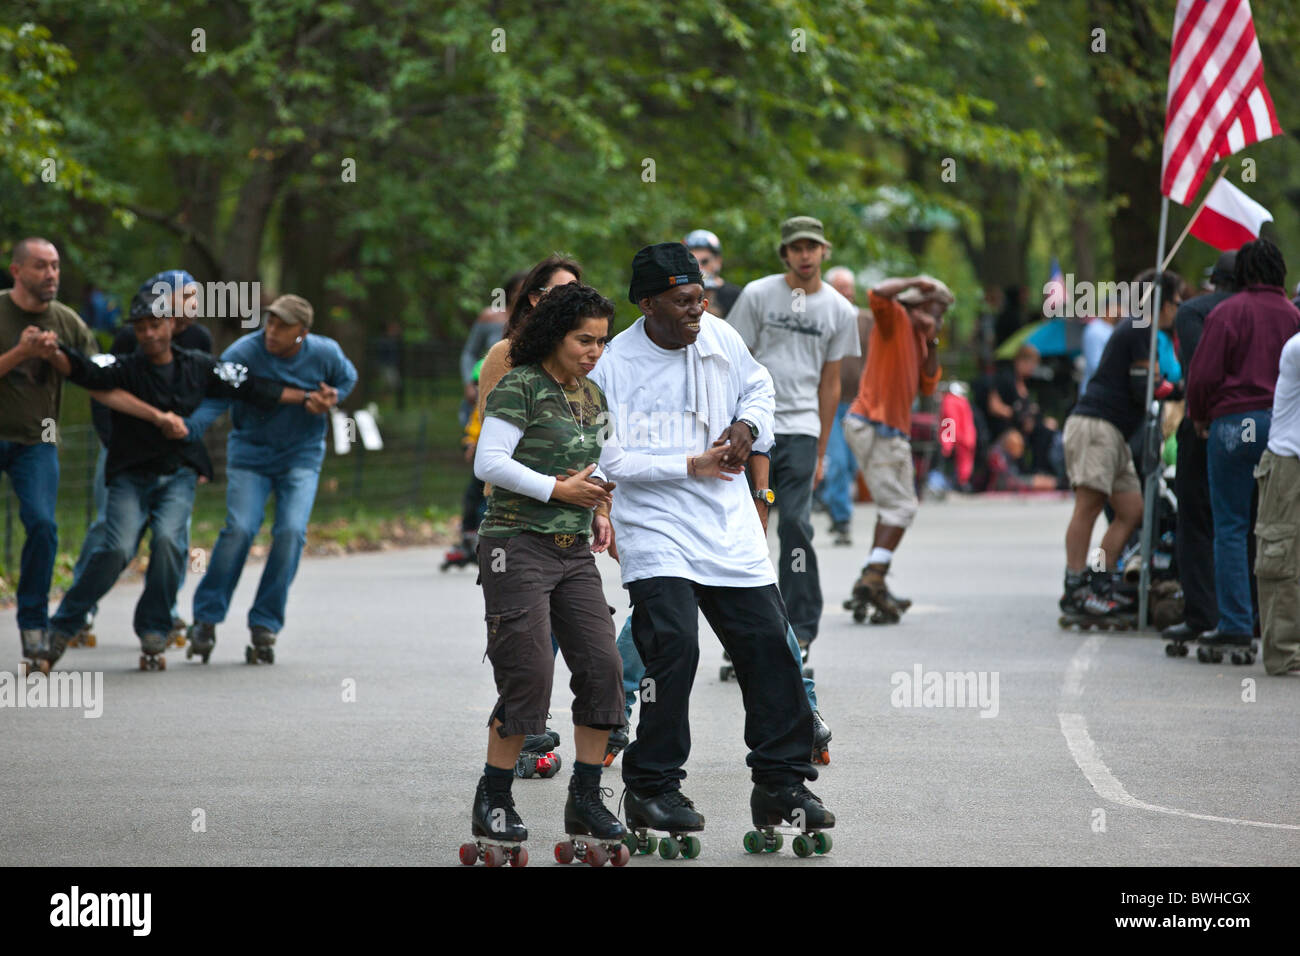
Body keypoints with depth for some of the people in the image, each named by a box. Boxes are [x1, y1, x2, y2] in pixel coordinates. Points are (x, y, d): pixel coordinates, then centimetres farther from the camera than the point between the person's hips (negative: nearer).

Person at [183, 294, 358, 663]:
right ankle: (206, 619, -4)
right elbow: (214, 398, -27)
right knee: (240, 528, -18)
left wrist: (330, 399, -11)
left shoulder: (324, 353, -11)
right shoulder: (243, 353, -20)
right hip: (250, 452, -2)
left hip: (301, 455, 2)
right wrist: (188, 428, -47)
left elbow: (346, 378, 11)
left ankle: (265, 625, -5)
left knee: (291, 531, -16)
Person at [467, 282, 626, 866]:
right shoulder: (518, 388, -9)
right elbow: (489, 463, -17)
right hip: (517, 547, -7)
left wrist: (596, 514, 10)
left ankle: (585, 803, 6)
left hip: (574, 554, 7)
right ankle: (492, 806, 3)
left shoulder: (593, 398, 14)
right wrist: (558, 489, -18)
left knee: (602, 668, -2)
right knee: (528, 676, -10)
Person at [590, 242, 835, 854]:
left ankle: (780, 783, 14)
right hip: (657, 528, -6)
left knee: (768, 645, 3)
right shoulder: (614, 366, -12)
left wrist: (748, 424, 1)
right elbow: (612, 458, -14)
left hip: (729, 528, 6)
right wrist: (691, 465, -16)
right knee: (673, 648, -18)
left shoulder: (719, 337, 4)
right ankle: (651, 787, -5)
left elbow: (758, 385, 23)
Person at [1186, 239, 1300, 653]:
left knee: (1230, 526, 1)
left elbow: (1204, 374, -7)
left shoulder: (1227, 312, -4)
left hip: (1233, 422, -4)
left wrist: (1199, 416, 9)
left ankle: (1235, 624, -3)